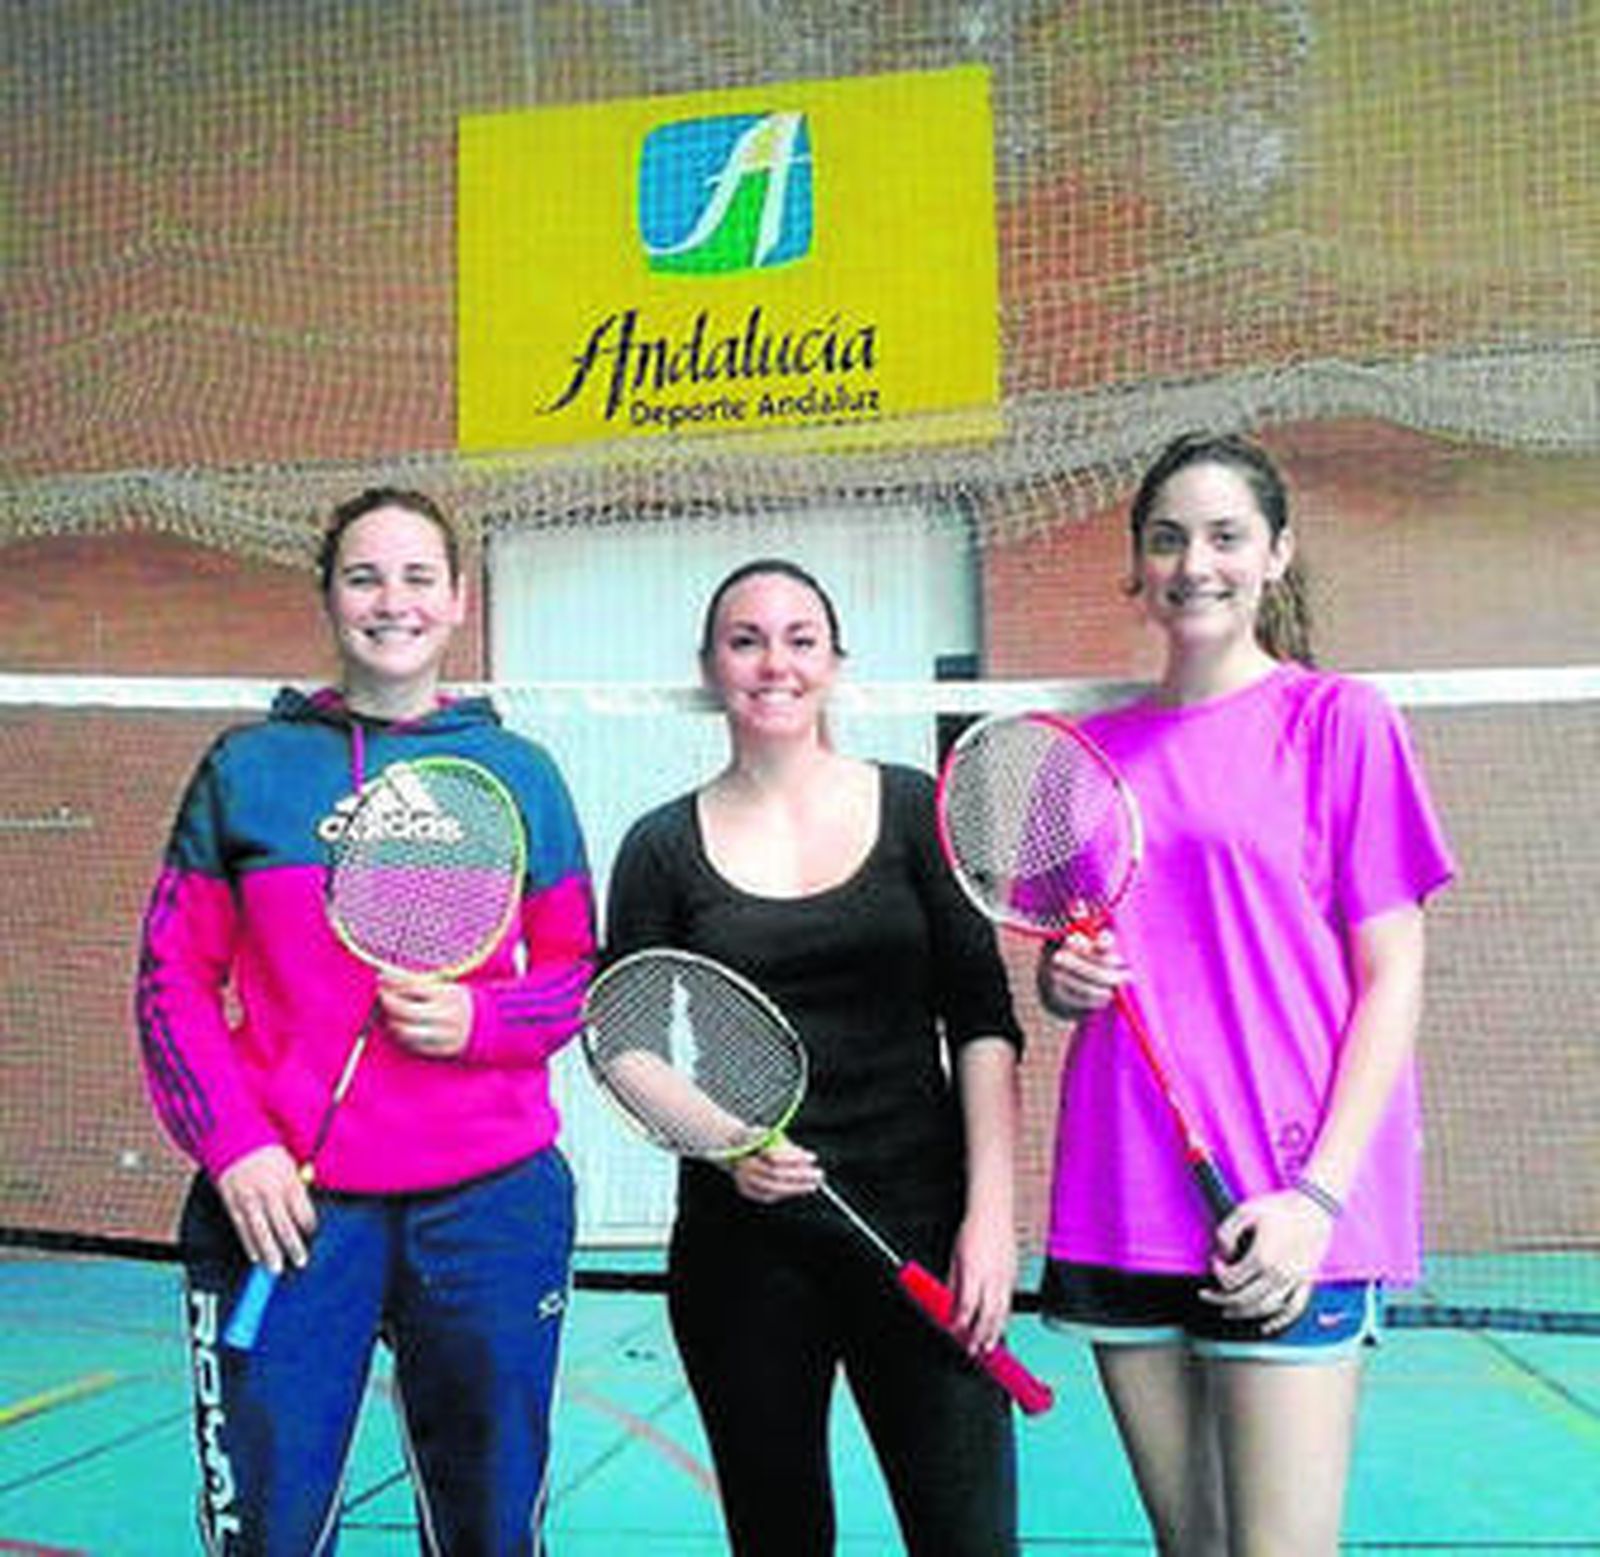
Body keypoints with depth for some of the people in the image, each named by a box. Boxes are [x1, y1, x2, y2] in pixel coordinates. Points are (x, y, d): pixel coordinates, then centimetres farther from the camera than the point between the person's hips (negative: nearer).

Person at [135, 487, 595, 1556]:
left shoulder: (519, 773, 8)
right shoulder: (246, 767, 6)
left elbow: (579, 972, 11)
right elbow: (174, 975, 6)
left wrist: (480, 1020, -9)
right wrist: (233, 1144, -7)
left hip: (492, 1202, 1)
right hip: (280, 1203, -1)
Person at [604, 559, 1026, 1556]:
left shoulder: (915, 810, 4)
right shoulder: (664, 847, 4)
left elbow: (982, 1024, 2)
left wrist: (991, 1212, -6)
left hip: (919, 1225, 0)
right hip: (743, 1243, 1)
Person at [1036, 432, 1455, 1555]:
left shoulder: (1339, 719, -1)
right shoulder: (1095, 748, 11)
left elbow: (1392, 977, -4)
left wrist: (1319, 1192, -13)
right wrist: (1066, 978, -3)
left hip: (1285, 1222, -4)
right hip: (1119, 1206, 4)